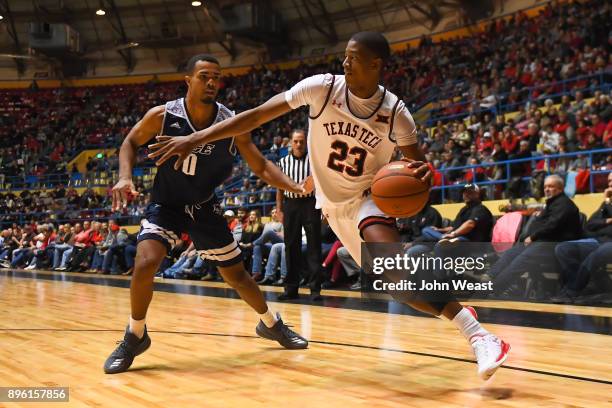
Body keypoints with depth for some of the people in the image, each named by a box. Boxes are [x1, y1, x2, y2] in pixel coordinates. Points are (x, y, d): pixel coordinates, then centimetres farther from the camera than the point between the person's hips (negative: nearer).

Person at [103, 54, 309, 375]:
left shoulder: (232, 124, -17)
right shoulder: (162, 116, -19)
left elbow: (261, 166, -8)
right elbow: (131, 143, -1)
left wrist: (297, 188, -24)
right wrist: (125, 177, -20)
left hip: (205, 207, 2)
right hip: (166, 204, -1)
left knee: (235, 273, 10)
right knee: (145, 264, -25)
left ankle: (271, 324, 36)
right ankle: (135, 336, -1)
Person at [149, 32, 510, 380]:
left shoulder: (396, 113, -16)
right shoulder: (321, 88, -17)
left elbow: (418, 162, -5)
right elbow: (256, 116, -16)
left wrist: (421, 174, -31)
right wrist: (195, 139, -22)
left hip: (367, 198, -2)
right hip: (333, 205, 2)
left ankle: (476, 333, -27)